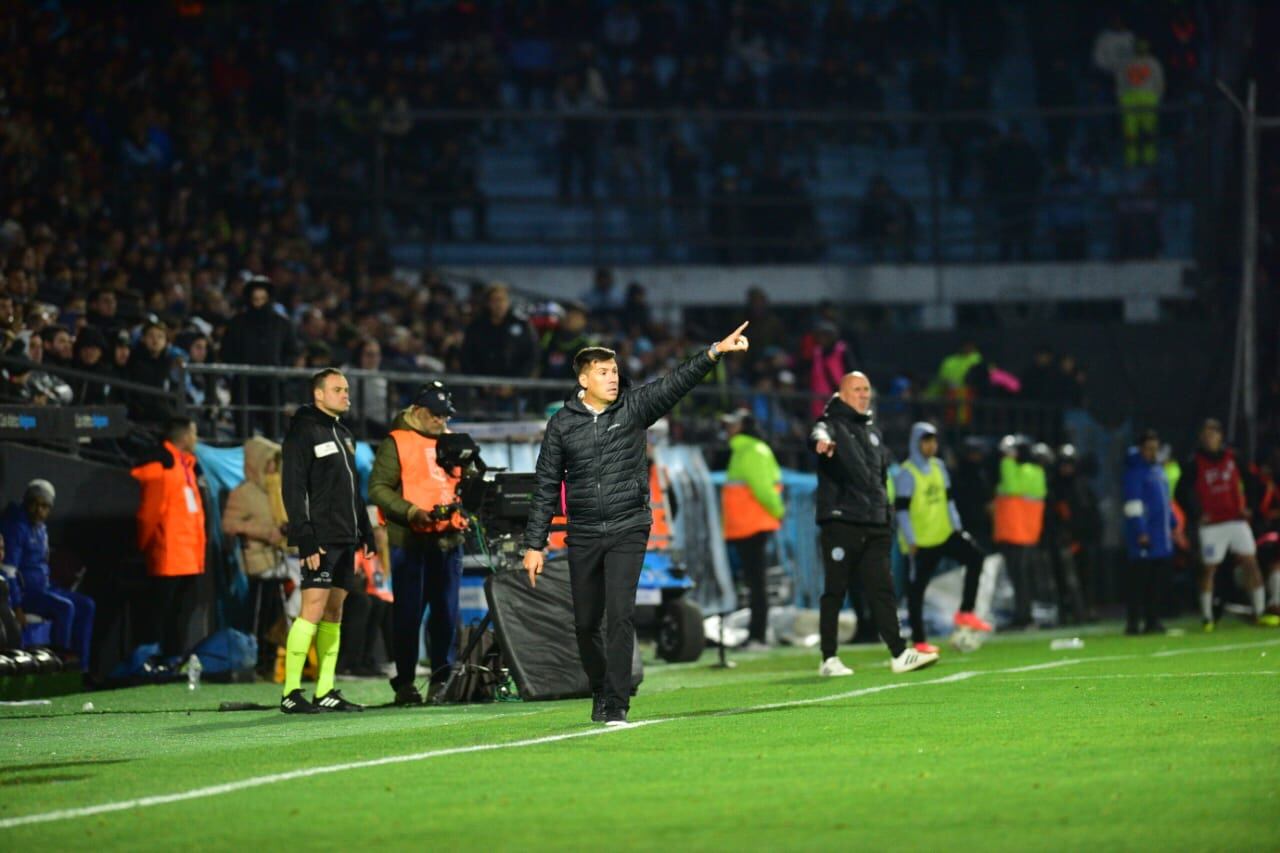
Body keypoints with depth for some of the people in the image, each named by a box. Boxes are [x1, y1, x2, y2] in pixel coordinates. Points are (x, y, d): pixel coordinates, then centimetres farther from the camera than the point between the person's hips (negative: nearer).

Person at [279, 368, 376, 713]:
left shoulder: (343, 433, 19)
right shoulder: (303, 432, -8)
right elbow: (293, 488, -15)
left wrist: (365, 531, 17)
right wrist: (305, 540, -21)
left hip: (345, 539, 9)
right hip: (320, 541, -9)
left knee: (333, 613, 8)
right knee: (313, 610, -13)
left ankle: (326, 692, 9)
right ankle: (291, 693, -13)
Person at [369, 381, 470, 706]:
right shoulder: (396, 442, -1)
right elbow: (378, 489, -7)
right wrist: (410, 511, -19)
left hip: (448, 539, 5)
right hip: (409, 540, -5)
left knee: (446, 611, 5)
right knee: (408, 612, -3)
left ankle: (442, 678, 14)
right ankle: (404, 682, 2)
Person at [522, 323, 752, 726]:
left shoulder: (633, 407, 0)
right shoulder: (562, 424, 2)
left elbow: (676, 382, -13)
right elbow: (547, 486, 4)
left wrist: (715, 352, -28)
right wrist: (534, 544, 2)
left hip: (628, 530, -2)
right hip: (583, 536, 2)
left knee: (620, 615, -12)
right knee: (585, 623, 6)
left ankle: (616, 706, -10)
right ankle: (600, 694, 28)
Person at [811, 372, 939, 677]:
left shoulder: (873, 432, 21)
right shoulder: (834, 425, -1)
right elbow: (820, 433, -26)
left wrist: (885, 519, 25)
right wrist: (822, 441, -51)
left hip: (874, 526, 6)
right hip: (840, 522, -6)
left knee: (881, 590, 1)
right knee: (835, 591, -2)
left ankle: (899, 653, -3)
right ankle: (829, 659, 3)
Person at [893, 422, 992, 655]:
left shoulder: (938, 467, 10)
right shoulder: (907, 474, -11)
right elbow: (902, 509, -14)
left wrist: (957, 526, 10)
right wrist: (910, 541, -17)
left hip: (944, 534, 6)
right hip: (920, 542, -6)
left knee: (975, 556, -10)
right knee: (916, 590, -1)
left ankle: (965, 613, -3)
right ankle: (919, 642, 5)